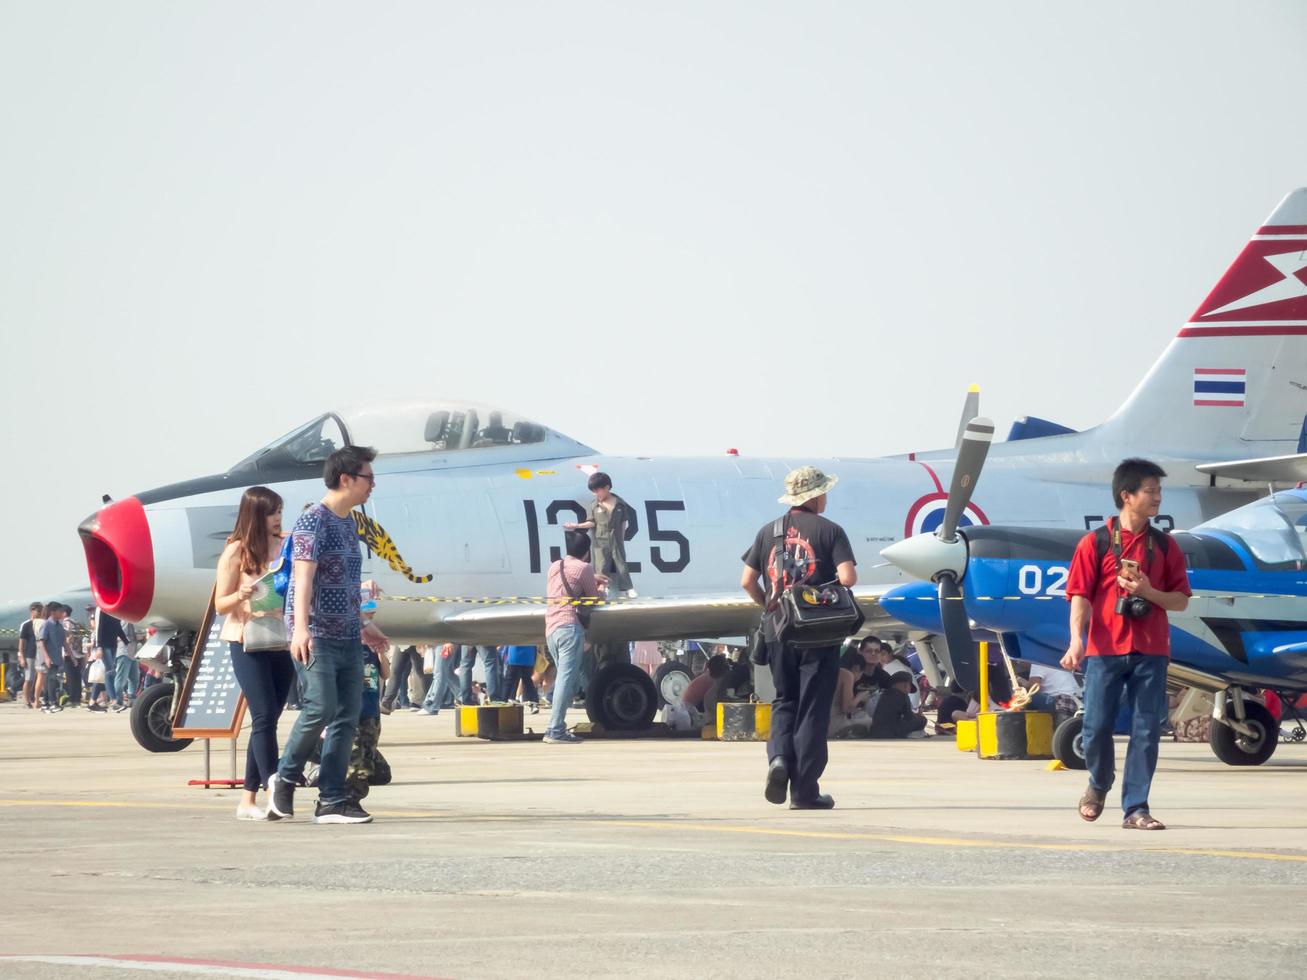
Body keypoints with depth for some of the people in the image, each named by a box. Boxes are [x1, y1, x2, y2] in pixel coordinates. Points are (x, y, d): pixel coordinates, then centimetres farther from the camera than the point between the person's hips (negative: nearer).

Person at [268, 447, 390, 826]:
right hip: (317, 635, -9)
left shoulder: (348, 523, 17)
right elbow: (304, 576, -21)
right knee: (321, 706, -16)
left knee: (348, 715, 3)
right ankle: (285, 778, 4)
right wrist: (301, 627, -32)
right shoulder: (314, 520, -9)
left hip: (347, 637, 9)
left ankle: (332, 801, 4)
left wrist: (364, 625, 32)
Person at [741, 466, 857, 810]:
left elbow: (747, 582, 5)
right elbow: (847, 577, -14)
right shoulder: (829, 530, -3)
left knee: (785, 700, 17)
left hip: (777, 629, 3)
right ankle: (804, 790, 0)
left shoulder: (768, 532, 8)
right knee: (813, 707, 2)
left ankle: (779, 756, -9)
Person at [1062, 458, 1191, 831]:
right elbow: (1080, 596, -4)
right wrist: (1077, 639, -17)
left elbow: (1180, 601, 10)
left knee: (1146, 730, -2)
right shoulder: (1096, 543, 2)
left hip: (1150, 651, 2)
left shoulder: (1165, 546, 10)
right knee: (1097, 727, -2)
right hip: (1105, 648, -2)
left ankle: (1136, 808, 3)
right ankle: (1099, 784, 26)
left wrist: (1149, 592, -9)